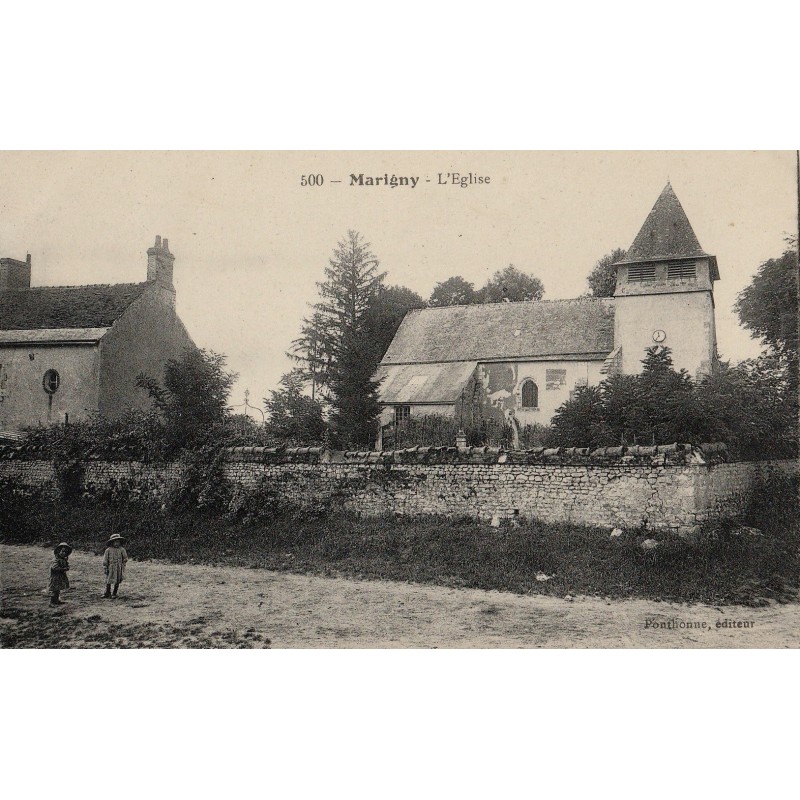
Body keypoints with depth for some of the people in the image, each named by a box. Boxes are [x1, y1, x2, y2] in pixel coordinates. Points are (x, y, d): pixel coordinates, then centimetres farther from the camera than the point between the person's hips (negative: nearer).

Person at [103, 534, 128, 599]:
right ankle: (107, 593, 24)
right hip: (110, 568, 0)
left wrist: (123, 566, 4)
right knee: (108, 581, 7)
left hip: (119, 569, 0)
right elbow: (105, 560, 0)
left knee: (117, 582, 5)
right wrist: (105, 568, -2)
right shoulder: (108, 550, -5)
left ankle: (114, 594, 19)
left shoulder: (122, 550, -2)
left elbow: (125, 558, 9)